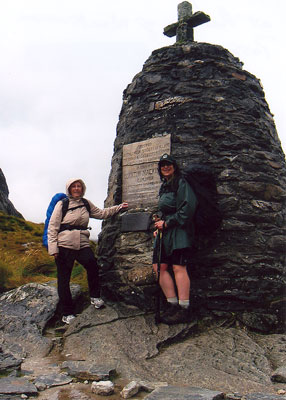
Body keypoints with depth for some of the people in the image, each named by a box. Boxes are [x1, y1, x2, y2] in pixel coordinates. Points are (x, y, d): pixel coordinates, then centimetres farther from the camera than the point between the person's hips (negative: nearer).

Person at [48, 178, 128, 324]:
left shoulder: (86, 204, 15)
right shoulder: (62, 204, 2)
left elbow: (101, 213, 28)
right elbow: (52, 227, -1)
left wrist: (119, 207, 24)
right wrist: (53, 248, -9)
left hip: (82, 244, 3)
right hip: (64, 245, -3)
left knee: (92, 265, -23)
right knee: (64, 280, 0)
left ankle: (95, 297, -3)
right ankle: (67, 314, 12)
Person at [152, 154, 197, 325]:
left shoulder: (181, 183, -2)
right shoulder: (164, 186, 24)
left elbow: (188, 207, -14)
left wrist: (167, 223, -12)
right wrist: (159, 227, 16)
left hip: (179, 230, -9)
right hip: (165, 232, 9)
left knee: (178, 267, -13)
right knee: (159, 266, 0)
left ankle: (184, 310, -10)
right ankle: (173, 305, 5)